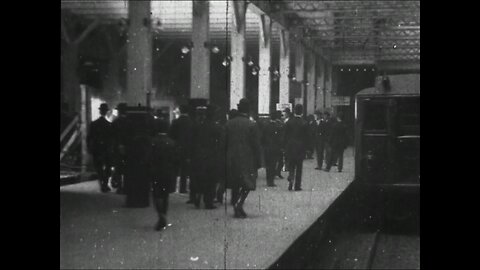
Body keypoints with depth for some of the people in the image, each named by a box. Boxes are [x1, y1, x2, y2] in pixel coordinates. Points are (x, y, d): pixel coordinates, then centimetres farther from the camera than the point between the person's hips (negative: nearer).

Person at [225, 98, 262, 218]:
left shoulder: (229, 124, 3)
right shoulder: (252, 125, -10)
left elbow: (225, 142, 6)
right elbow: (256, 145, -8)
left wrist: (227, 158, 14)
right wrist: (258, 162, -1)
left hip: (232, 159, 5)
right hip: (247, 159, -4)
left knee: (237, 185, 14)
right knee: (247, 184, 1)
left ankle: (238, 208, 19)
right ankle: (238, 203, -19)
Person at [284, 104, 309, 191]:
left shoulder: (289, 121, -4)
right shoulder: (304, 123, -8)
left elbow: (286, 135, -1)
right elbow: (306, 137, -5)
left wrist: (286, 147, 6)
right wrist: (305, 148, 4)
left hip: (290, 147, 1)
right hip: (300, 147, -1)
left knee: (291, 165, 13)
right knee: (299, 167, 7)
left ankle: (291, 178, -14)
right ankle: (297, 186, 8)